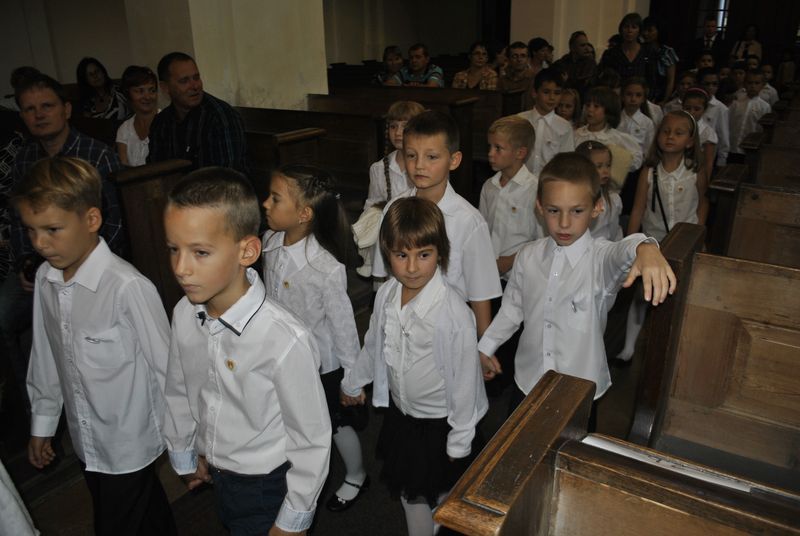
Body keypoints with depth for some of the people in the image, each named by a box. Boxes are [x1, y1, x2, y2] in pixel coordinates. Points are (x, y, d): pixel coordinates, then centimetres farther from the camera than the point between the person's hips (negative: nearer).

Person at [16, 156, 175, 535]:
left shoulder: (127, 287, -27)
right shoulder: (45, 279, -6)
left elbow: (166, 367, -20)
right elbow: (45, 357, 7)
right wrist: (42, 424, 15)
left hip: (128, 446, -6)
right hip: (85, 442, 6)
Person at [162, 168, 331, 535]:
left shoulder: (286, 340, -33)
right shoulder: (184, 315, -13)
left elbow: (312, 440, -21)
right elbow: (177, 392, 5)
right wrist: (183, 455, 18)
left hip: (267, 486, -6)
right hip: (215, 472, 6)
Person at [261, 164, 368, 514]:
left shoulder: (327, 269, -32)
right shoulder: (270, 242, -13)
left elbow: (343, 324, -21)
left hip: (322, 364, -6)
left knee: (336, 423, 18)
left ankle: (356, 477, 47)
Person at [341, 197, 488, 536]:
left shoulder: (453, 311, -29)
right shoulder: (386, 294, -11)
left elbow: (465, 378, -20)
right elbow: (373, 344, 7)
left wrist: (460, 440, -12)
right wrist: (354, 382, 21)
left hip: (440, 423, -5)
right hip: (400, 414, 5)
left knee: (443, 499, 18)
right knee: (410, 495, 24)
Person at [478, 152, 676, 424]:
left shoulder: (601, 258, -17)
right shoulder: (527, 256, -5)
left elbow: (624, 251, -42)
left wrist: (646, 250, -65)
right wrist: (484, 348, 16)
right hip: (527, 384, 3)